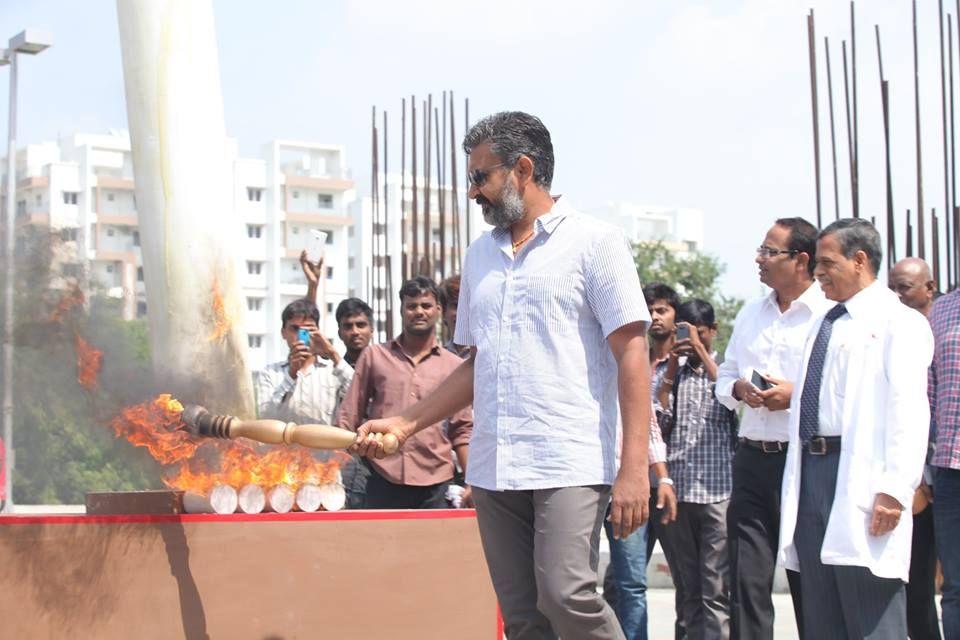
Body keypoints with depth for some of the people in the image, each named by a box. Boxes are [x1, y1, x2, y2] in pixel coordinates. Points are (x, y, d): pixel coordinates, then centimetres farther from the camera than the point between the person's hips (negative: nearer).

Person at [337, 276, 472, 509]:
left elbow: (462, 432, 11)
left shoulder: (454, 366, 11)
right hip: (383, 483, 0)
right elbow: (349, 418, 10)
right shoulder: (374, 356, 10)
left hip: (435, 488, 0)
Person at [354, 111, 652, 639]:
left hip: (571, 463, -6)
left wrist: (634, 468, -14)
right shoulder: (479, 256, 18)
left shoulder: (594, 242, 0)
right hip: (492, 469, 6)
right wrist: (406, 424, 12)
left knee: (566, 596, -19)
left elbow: (631, 355, -6)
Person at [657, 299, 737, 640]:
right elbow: (659, 423, 4)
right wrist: (671, 371, -2)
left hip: (717, 491, -3)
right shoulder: (671, 372, 14)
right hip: (677, 490, 3)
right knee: (689, 588, 8)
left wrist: (701, 350, -9)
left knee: (717, 590, -7)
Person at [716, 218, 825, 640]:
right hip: (753, 459, 5)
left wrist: (798, 395, -17)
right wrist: (738, 389, 0)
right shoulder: (750, 315, 16)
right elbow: (723, 379, 22)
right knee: (747, 579, 3)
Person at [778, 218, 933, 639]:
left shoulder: (898, 322, -3)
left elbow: (909, 410, -13)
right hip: (810, 467, 8)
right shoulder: (823, 326, 22)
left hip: (861, 475, -8)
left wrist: (894, 489, -22)